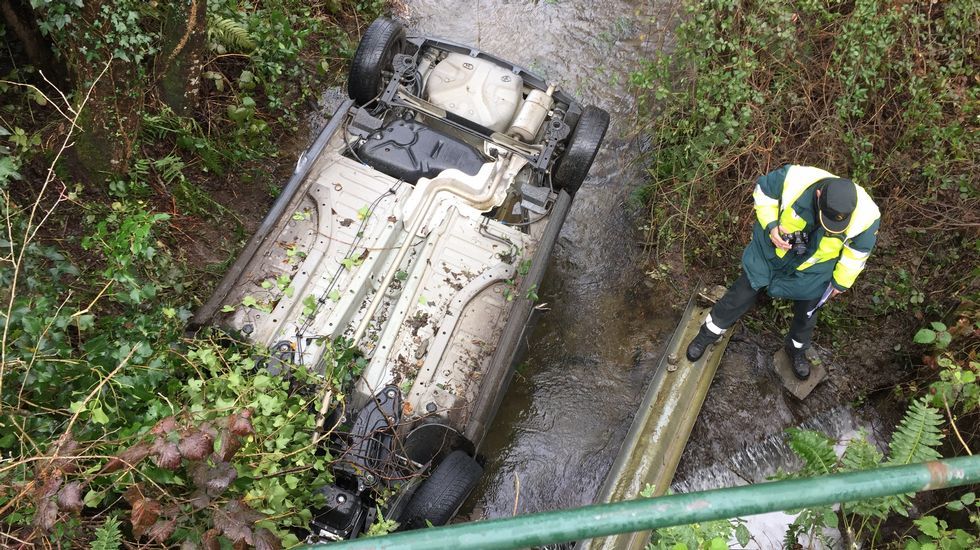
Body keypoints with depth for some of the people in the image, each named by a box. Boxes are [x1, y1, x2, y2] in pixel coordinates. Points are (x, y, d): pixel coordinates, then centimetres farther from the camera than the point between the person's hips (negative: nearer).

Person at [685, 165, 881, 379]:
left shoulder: (866, 216, -31)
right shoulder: (792, 178, -38)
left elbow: (859, 248, -9)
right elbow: (763, 190, -15)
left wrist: (841, 281, 3)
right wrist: (771, 225, -28)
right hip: (770, 251, -1)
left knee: (806, 314, 22)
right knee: (740, 296, 14)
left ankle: (797, 349, 54)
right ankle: (708, 334, 38)